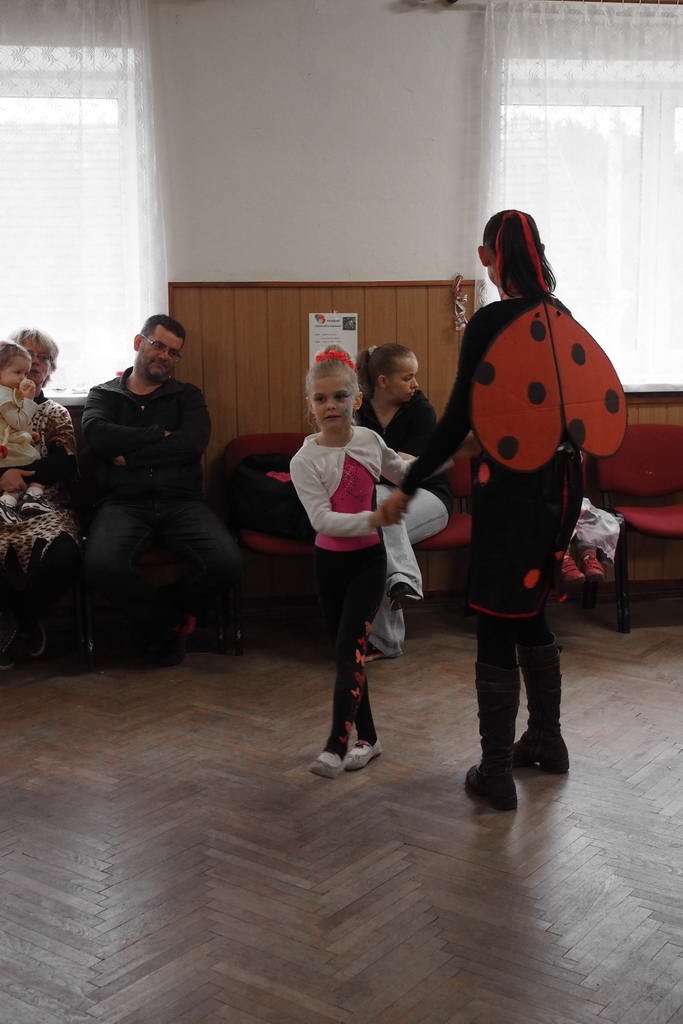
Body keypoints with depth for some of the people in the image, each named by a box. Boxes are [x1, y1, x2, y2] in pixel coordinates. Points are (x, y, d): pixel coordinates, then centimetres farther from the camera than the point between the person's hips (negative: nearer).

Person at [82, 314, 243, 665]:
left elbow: (193, 442, -4)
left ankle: (156, 619, 2)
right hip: (124, 503, -1)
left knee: (227, 561, -27)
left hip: (182, 501, 1)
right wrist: (160, 434, -5)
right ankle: (170, 624, -4)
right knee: (101, 566, -34)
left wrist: (131, 455, -5)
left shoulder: (187, 396, 18)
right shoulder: (104, 395, 17)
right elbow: (97, 435, -7)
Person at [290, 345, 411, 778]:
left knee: (349, 648, -11)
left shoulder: (370, 441, -1)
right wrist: (371, 519, -32)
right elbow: (322, 518, -22)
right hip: (331, 560, 0)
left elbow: (400, 472, 21)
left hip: (369, 559, 0)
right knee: (348, 650, 9)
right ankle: (368, 738, 23)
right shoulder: (306, 460, -12)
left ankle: (337, 746, -10)